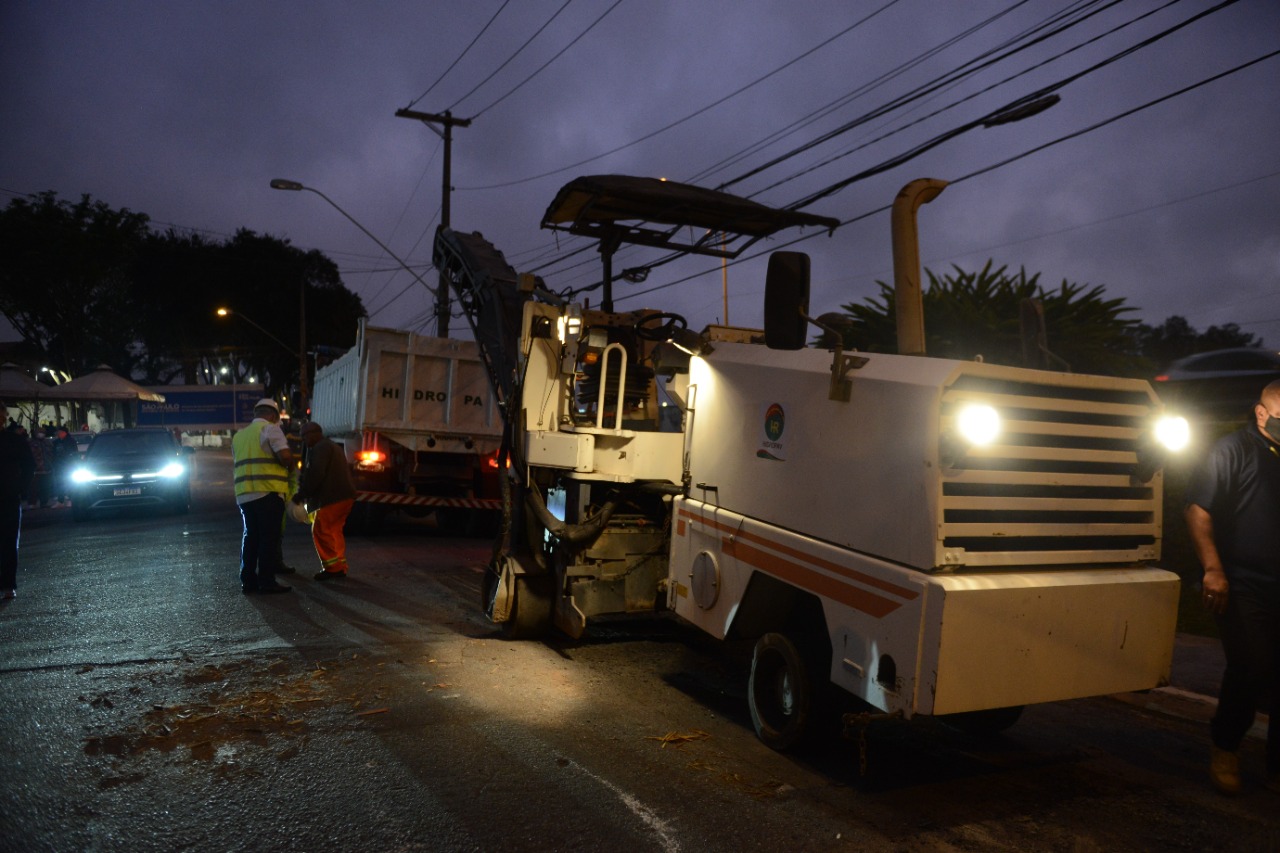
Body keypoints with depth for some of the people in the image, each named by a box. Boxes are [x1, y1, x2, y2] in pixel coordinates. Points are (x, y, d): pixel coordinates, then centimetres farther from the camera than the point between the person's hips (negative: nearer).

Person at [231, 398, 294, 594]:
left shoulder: (239, 435, 19)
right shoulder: (270, 429, -3)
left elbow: (242, 463, 19)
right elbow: (285, 455, -15)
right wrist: (290, 466, 4)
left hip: (244, 494, 6)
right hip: (268, 492, -6)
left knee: (250, 536, 13)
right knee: (269, 537, -1)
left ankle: (247, 581, 13)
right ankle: (266, 581, -1)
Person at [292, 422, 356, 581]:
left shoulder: (320, 448, -7)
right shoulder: (334, 447, 25)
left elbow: (315, 474, -18)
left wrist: (301, 494, -11)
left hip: (332, 498, -10)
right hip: (344, 496, 10)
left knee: (321, 531, -7)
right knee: (334, 532, 14)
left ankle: (332, 568, -8)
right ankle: (340, 567, 15)